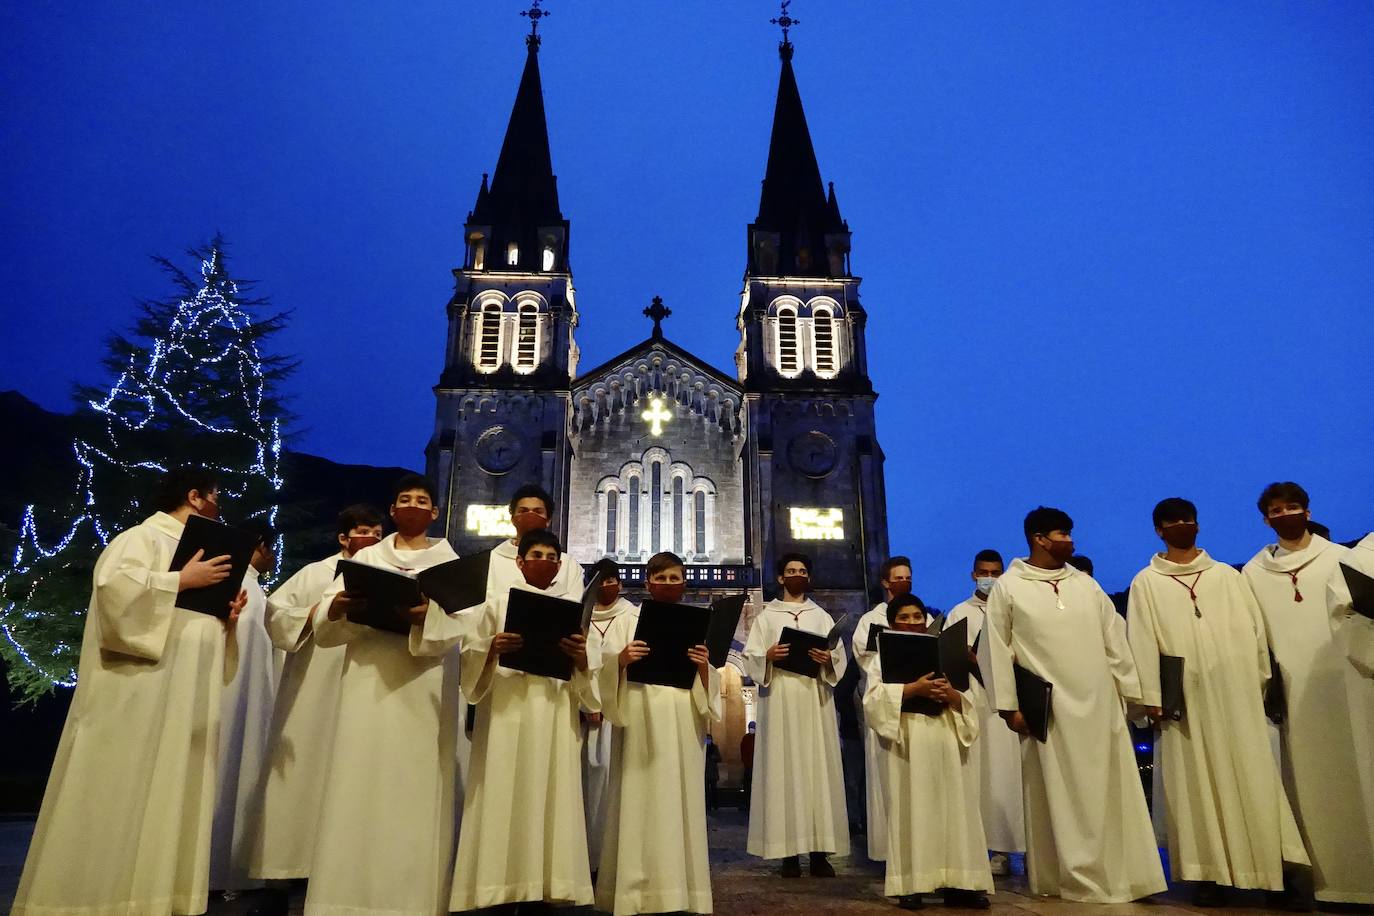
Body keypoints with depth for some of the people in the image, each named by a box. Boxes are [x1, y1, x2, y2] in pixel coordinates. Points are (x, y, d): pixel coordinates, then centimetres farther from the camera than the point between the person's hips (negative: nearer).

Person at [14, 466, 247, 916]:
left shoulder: (197, 546, 22)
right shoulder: (144, 537, -3)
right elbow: (113, 583, -22)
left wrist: (226, 616, 4)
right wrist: (182, 580, -17)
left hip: (185, 696, 8)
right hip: (140, 691, -8)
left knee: (169, 795, 7)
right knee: (124, 793, -5)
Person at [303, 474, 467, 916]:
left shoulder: (447, 560, 11)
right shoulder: (367, 556, 15)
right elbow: (324, 619, 6)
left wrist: (427, 614, -26)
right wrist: (339, 606, -18)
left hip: (423, 685, -1)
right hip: (369, 680, 2)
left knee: (415, 787, -3)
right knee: (359, 784, -1)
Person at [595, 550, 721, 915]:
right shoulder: (628, 621, 7)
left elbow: (709, 687, 10)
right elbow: (604, 672, 0)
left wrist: (704, 667, -11)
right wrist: (621, 660, -21)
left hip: (684, 729, 2)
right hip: (641, 727, -2)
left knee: (681, 804, 2)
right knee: (639, 804, -4)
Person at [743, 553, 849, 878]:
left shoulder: (822, 616, 14)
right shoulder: (766, 616, 9)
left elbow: (840, 658, 7)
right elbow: (749, 658, 3)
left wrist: (828, 659, -14)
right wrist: (768, 656, -17)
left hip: (815, 701, 2)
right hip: (780, 702, -1)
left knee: (819, 768, -2)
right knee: (783, 769, -4)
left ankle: (820, 850, 3)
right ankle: (789, 852, 1)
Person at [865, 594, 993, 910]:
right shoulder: (885, 658, 7)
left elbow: (968, 702, 13)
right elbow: (874, 698, -8)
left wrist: (951, 694, -10)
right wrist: (915, 688, -18)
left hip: (947, 741, 4)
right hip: (907, 742, -3)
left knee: (954, 808, 1)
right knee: (911, 810, -4)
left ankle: (956, 883, 5)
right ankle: (911, 884, -1)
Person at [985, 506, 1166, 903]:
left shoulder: (1086, 583, 11)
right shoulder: (1007, 588, -2)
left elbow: (1115, 641, 12)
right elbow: (999, 649, -3)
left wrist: (1132, 691, 9)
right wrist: (1009, 705, -7)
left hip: (1099, 704, 4)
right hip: (1048, 708, -4)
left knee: (1108, 791, 9)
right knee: (1058, 794, 3)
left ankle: (1118, 873, 22)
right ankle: (1068, 878, 13)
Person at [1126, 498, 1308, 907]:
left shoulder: (1227, 575, 13)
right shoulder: (1146, 582, 5)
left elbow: (1254, 630, 11)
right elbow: (1142, 642, -1)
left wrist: (1262, 681, 4)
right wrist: (1150, 696, -8)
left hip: (1236, 692, 2)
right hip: (1185, 697, -2)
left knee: (1251, 778, 2)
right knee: (1195, 782, 1)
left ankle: (1271, 868, 11)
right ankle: (1209, 872, 6)